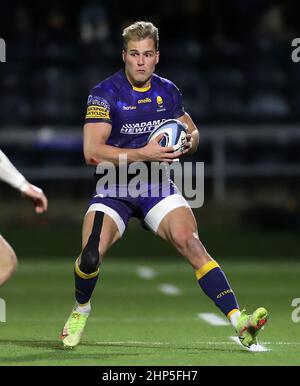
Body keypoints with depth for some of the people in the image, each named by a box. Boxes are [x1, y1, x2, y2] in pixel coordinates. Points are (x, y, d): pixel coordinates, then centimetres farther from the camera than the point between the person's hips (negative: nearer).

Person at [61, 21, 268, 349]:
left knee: (191, 244, -22)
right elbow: (92, 152, -19)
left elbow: (192, 131, 21)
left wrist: (189, 142, -4)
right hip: (113, 189, -2)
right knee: (90, 257, -23)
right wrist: (144, 154, -25)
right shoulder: (105, 94, -10)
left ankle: (238, 321, -26)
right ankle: (80, 310, 10)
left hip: (157, 186, 2)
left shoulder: (168, 92, 5)